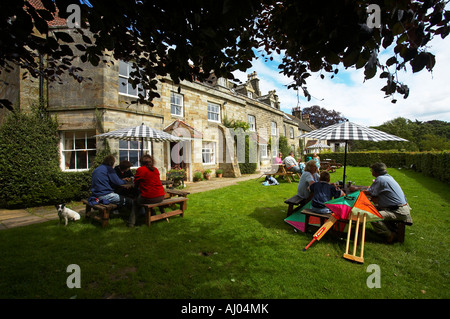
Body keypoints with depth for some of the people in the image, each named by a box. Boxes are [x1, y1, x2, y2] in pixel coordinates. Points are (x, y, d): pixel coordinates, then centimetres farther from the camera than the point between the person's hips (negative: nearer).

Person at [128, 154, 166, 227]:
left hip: (148, 198, -5)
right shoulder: (156, 169, 9)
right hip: (161, 197, 5)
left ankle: (131, 222, 22)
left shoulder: (140, 169, -4)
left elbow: (136, 185, 5)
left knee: (135, 202, 24)